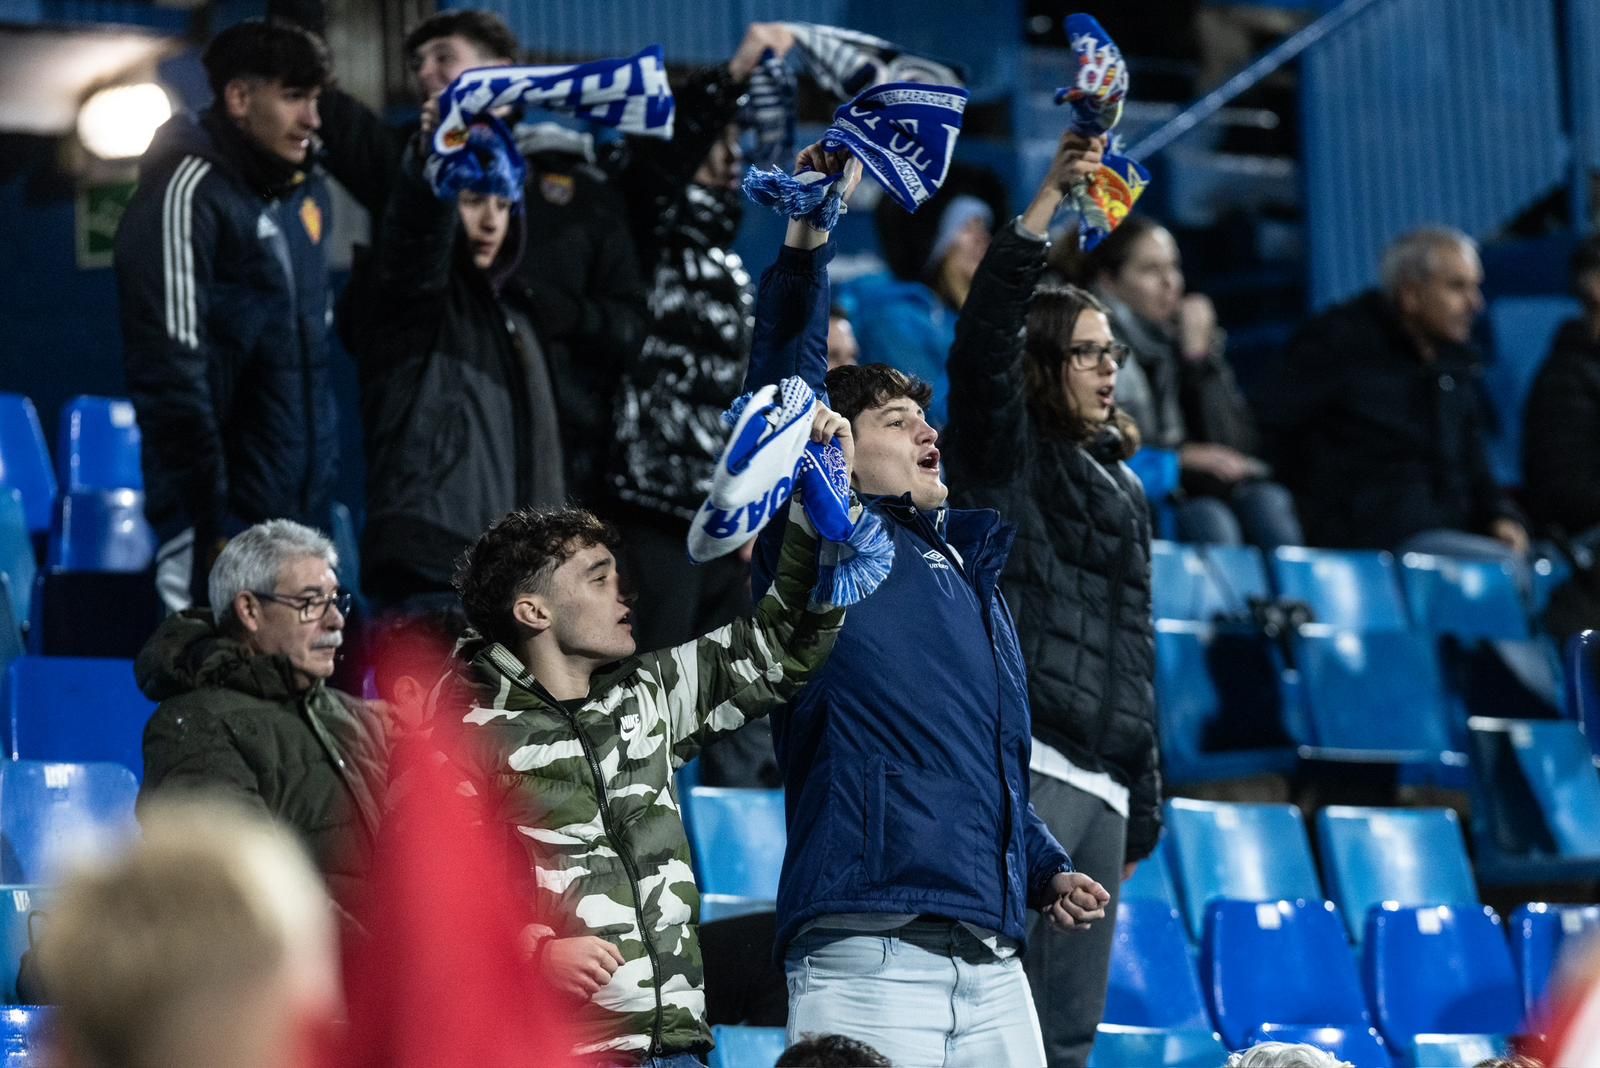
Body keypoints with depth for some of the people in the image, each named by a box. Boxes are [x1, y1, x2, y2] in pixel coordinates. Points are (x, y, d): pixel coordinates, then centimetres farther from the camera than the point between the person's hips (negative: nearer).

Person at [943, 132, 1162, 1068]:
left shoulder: (1123, 488, 23)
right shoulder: (1007, 458, 2)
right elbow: (984, 337, -17)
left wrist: (1145, 805, 23)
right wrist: (1049, 203, -23)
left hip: (1101, 781, 8)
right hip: (1022, 761, -8)